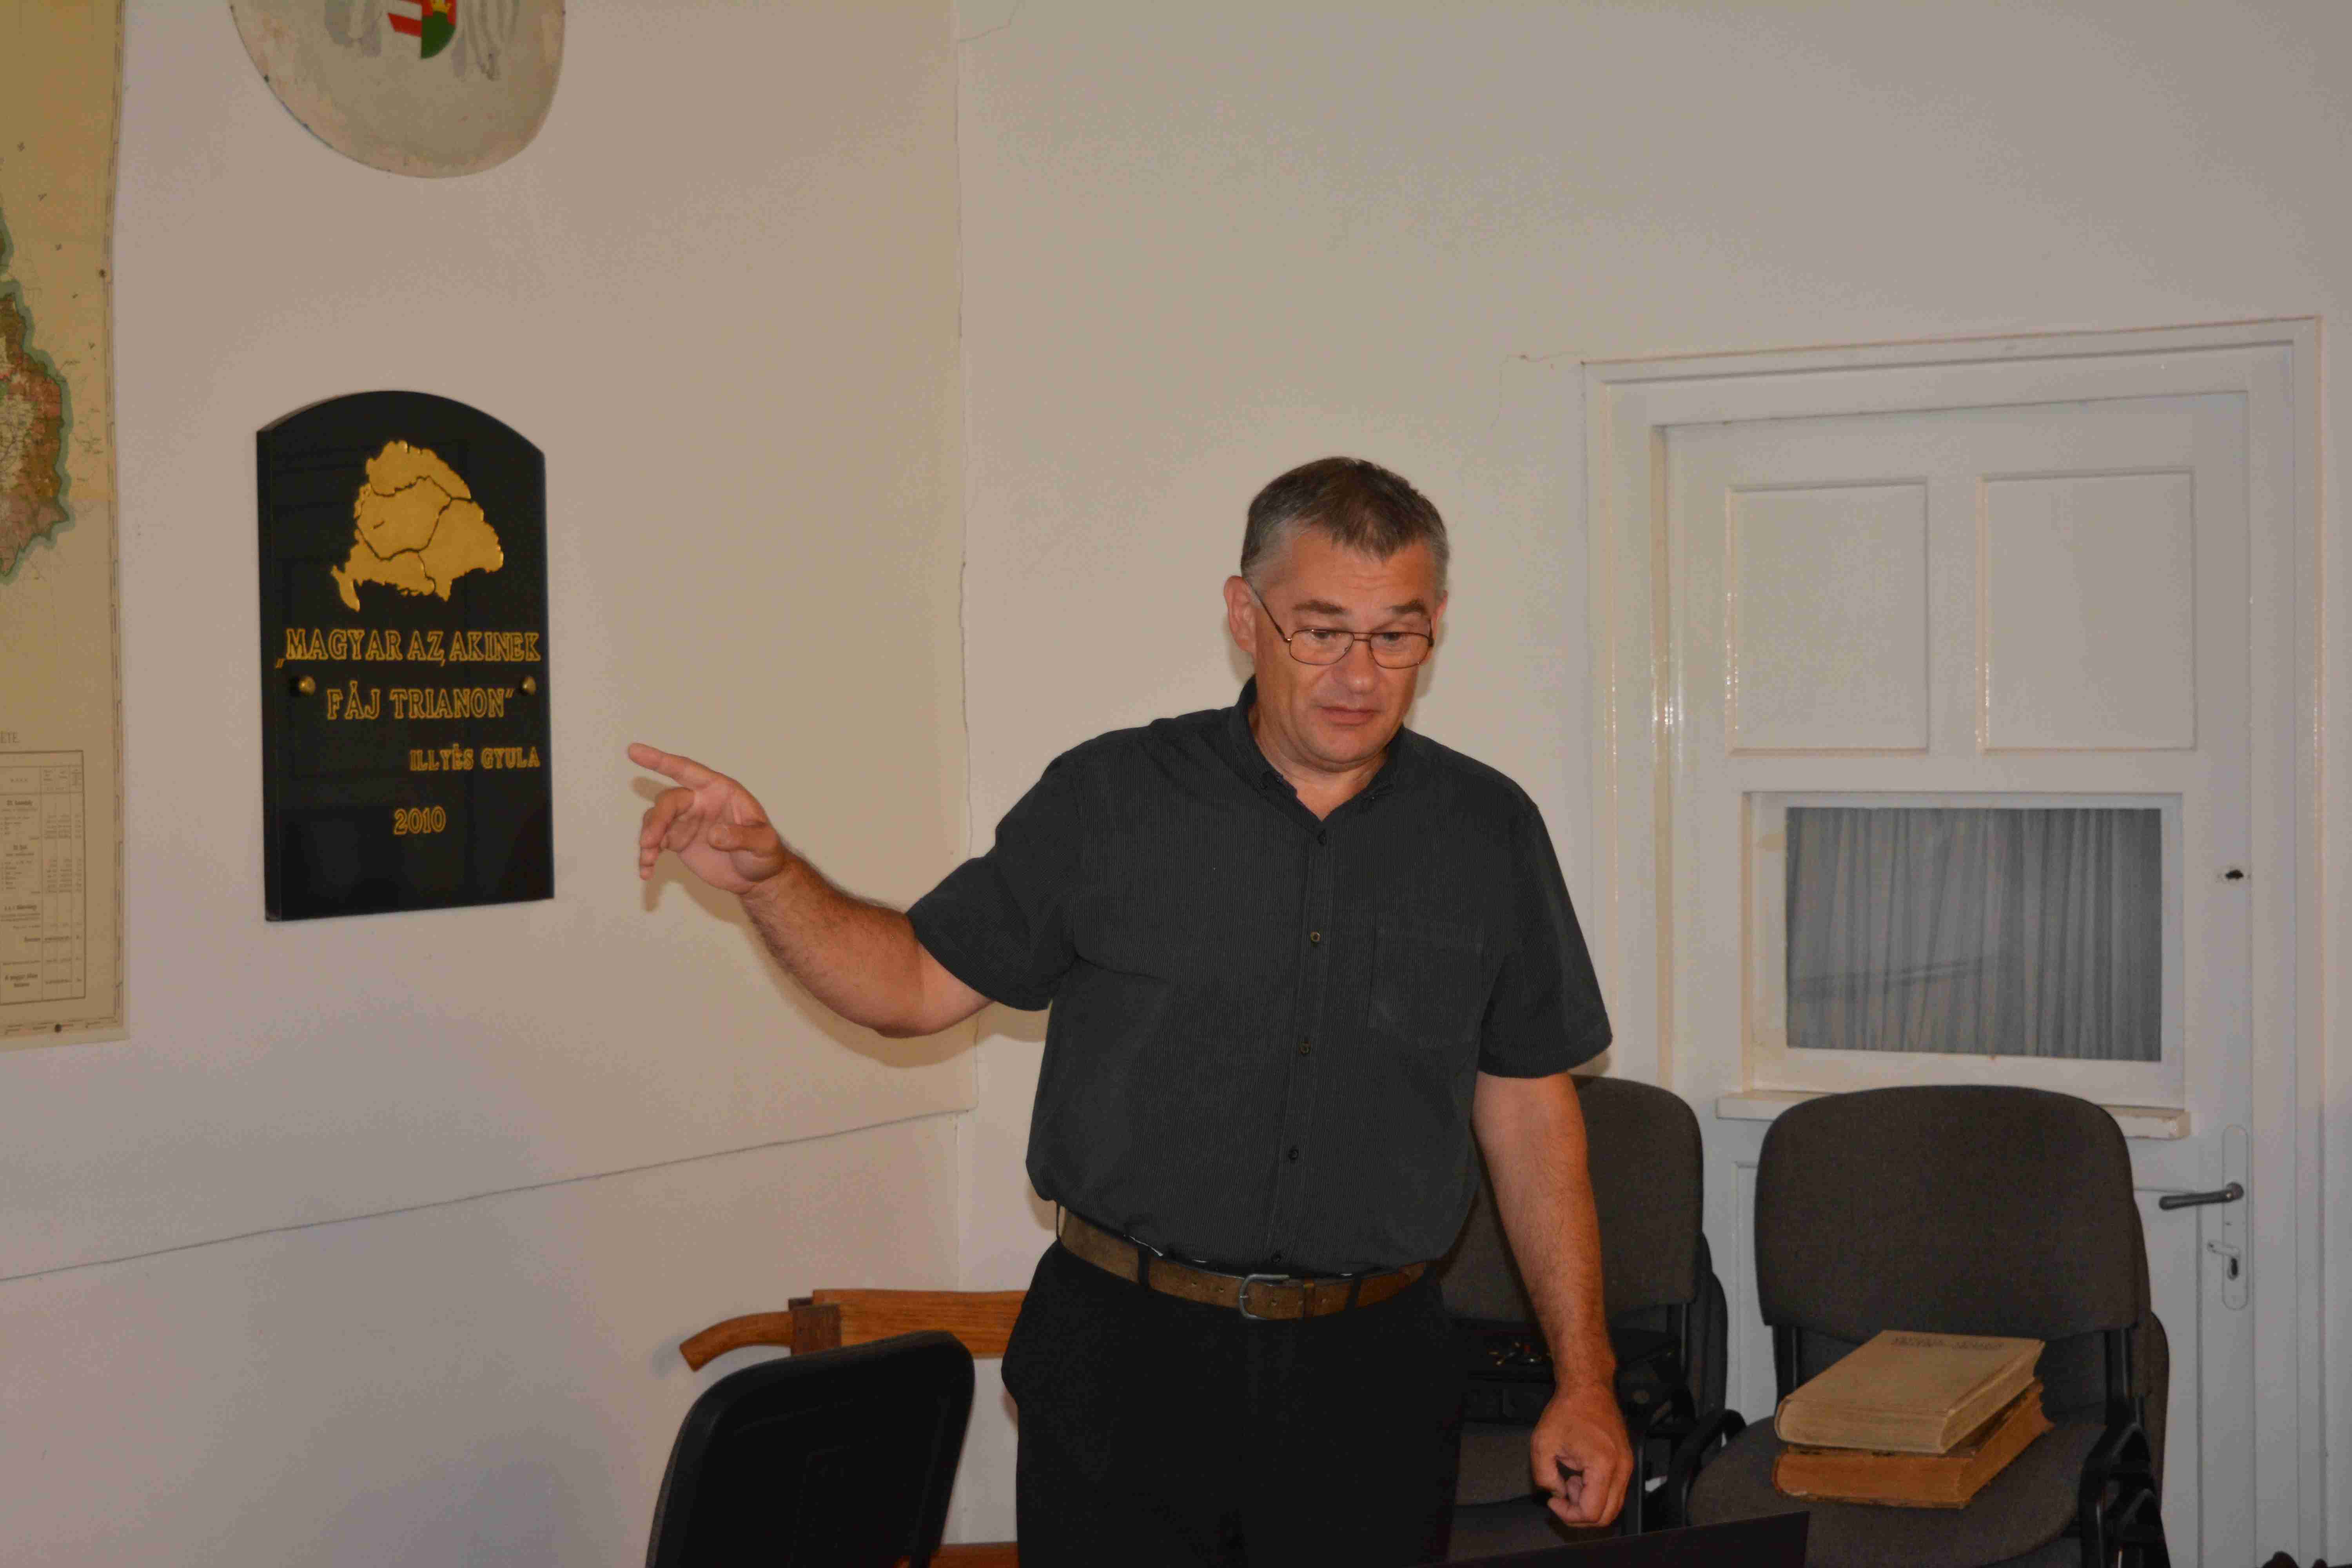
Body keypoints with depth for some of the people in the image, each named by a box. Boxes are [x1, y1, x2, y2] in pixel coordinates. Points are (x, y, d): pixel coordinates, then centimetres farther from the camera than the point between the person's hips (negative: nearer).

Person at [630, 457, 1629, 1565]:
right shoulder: (1108, 801, -1)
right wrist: (768, 876, -14)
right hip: (1123, 1355, -1)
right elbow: (919, 981, 4)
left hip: (1367, 1378, 1)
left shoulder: (1489, 833, 3)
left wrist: (1584, 1377, 5)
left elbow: (1528, 1109, 7)